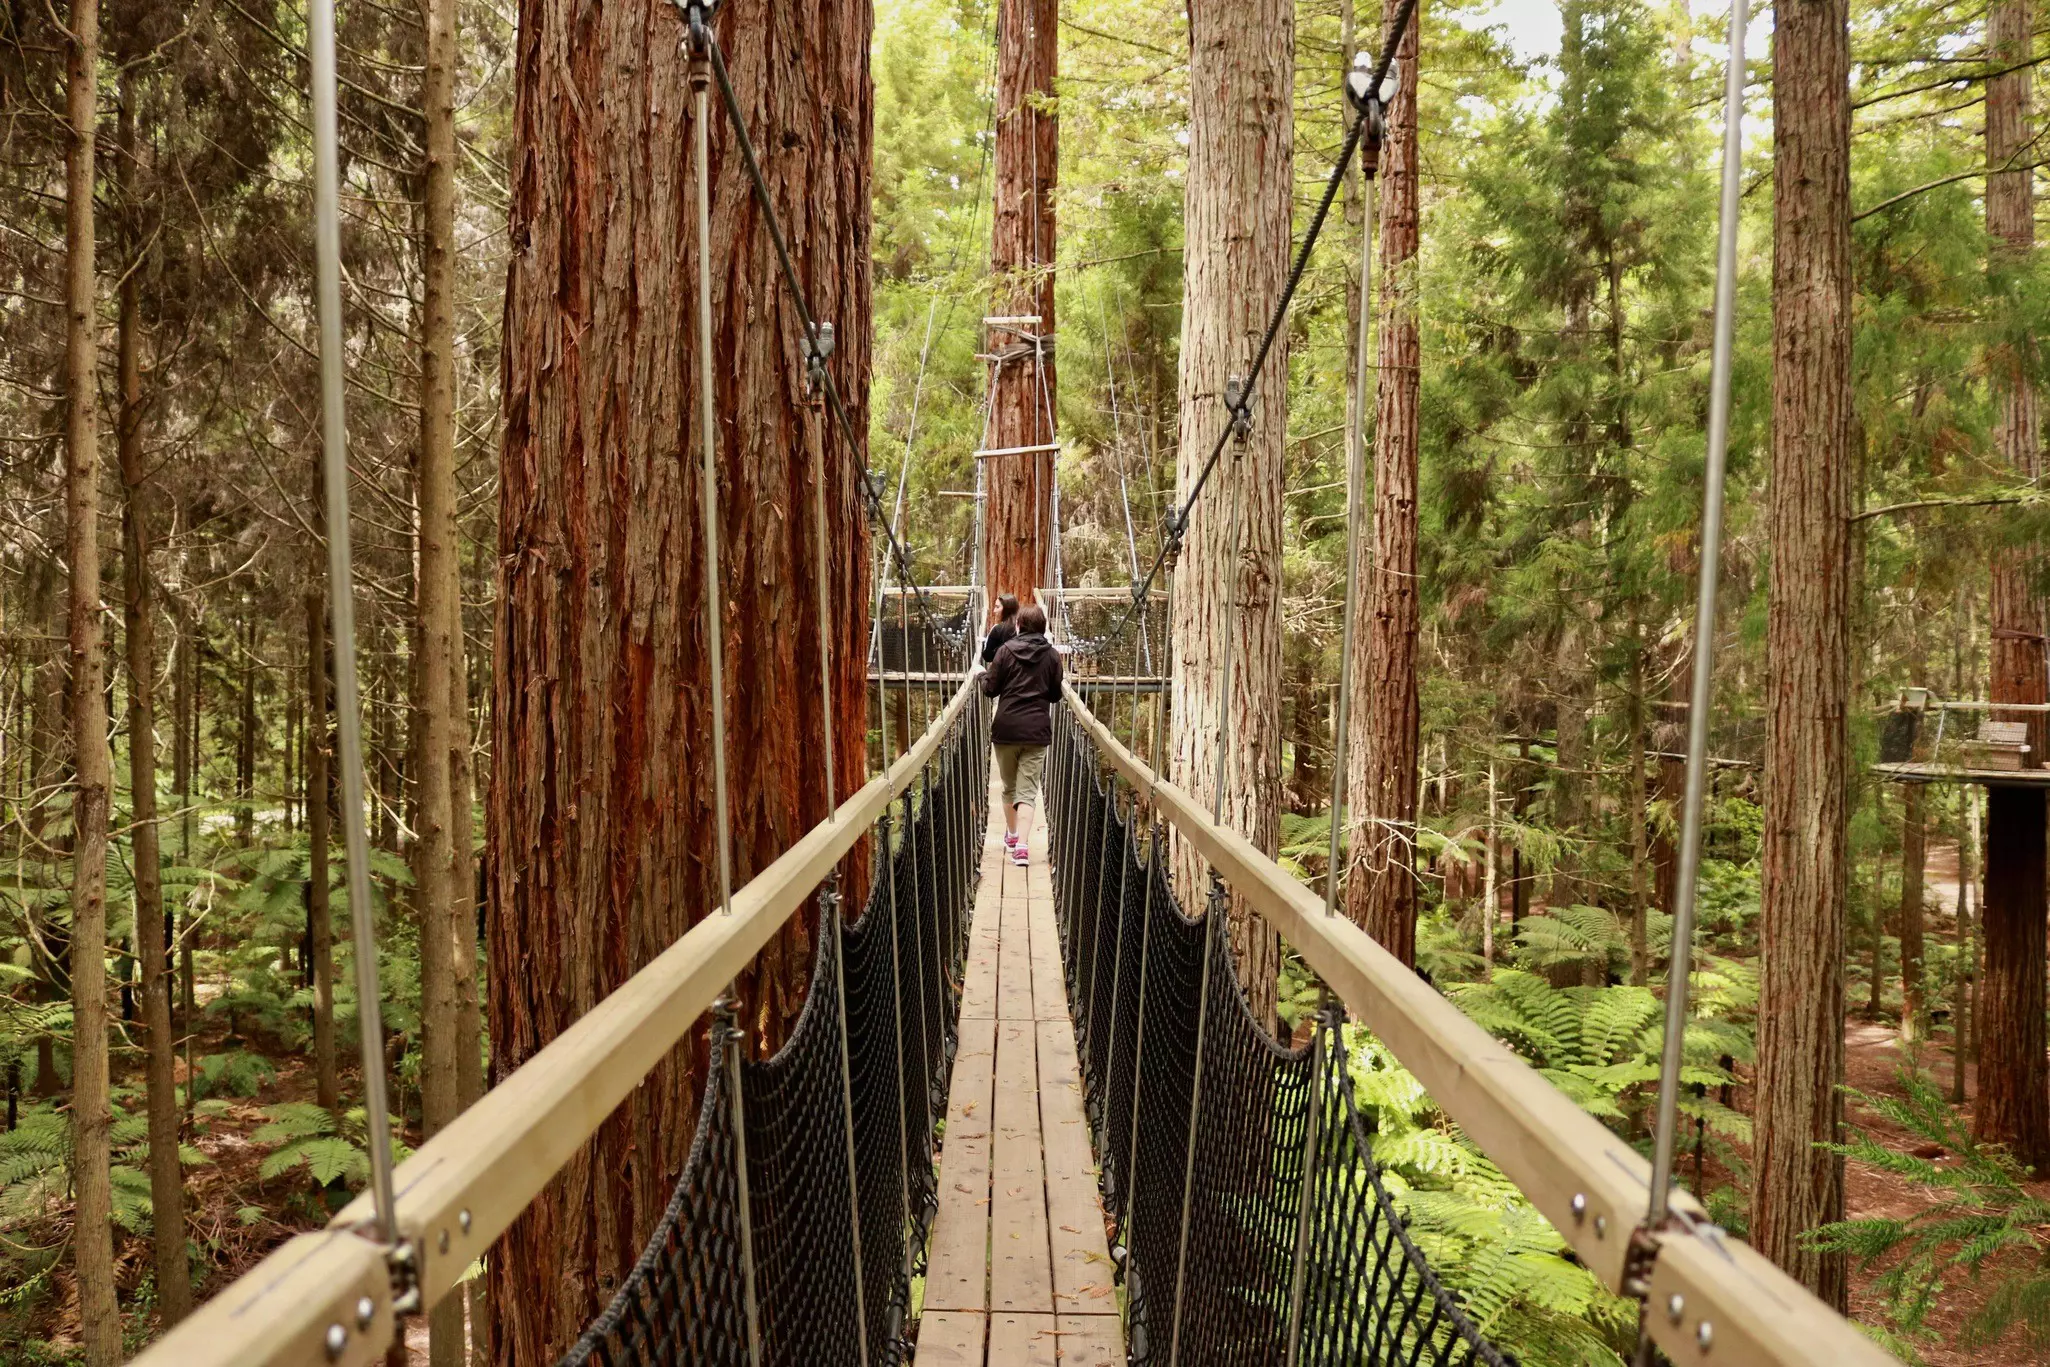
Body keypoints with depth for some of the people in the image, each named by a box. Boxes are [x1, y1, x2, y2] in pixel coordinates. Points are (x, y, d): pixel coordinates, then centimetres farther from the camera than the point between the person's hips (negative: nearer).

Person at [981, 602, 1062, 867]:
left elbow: (991, 689, -1)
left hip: (1006, 729, 0)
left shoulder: (1007, 650, -3)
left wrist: (984, 675, 19)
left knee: (1009, 786, 18)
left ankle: (1012, 835, 36)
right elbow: (1055, 695, 10)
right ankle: (1022, 844, -16)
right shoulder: (1052, 655, 2)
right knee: (1028, 790, -1)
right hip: (1037, 730, 0)